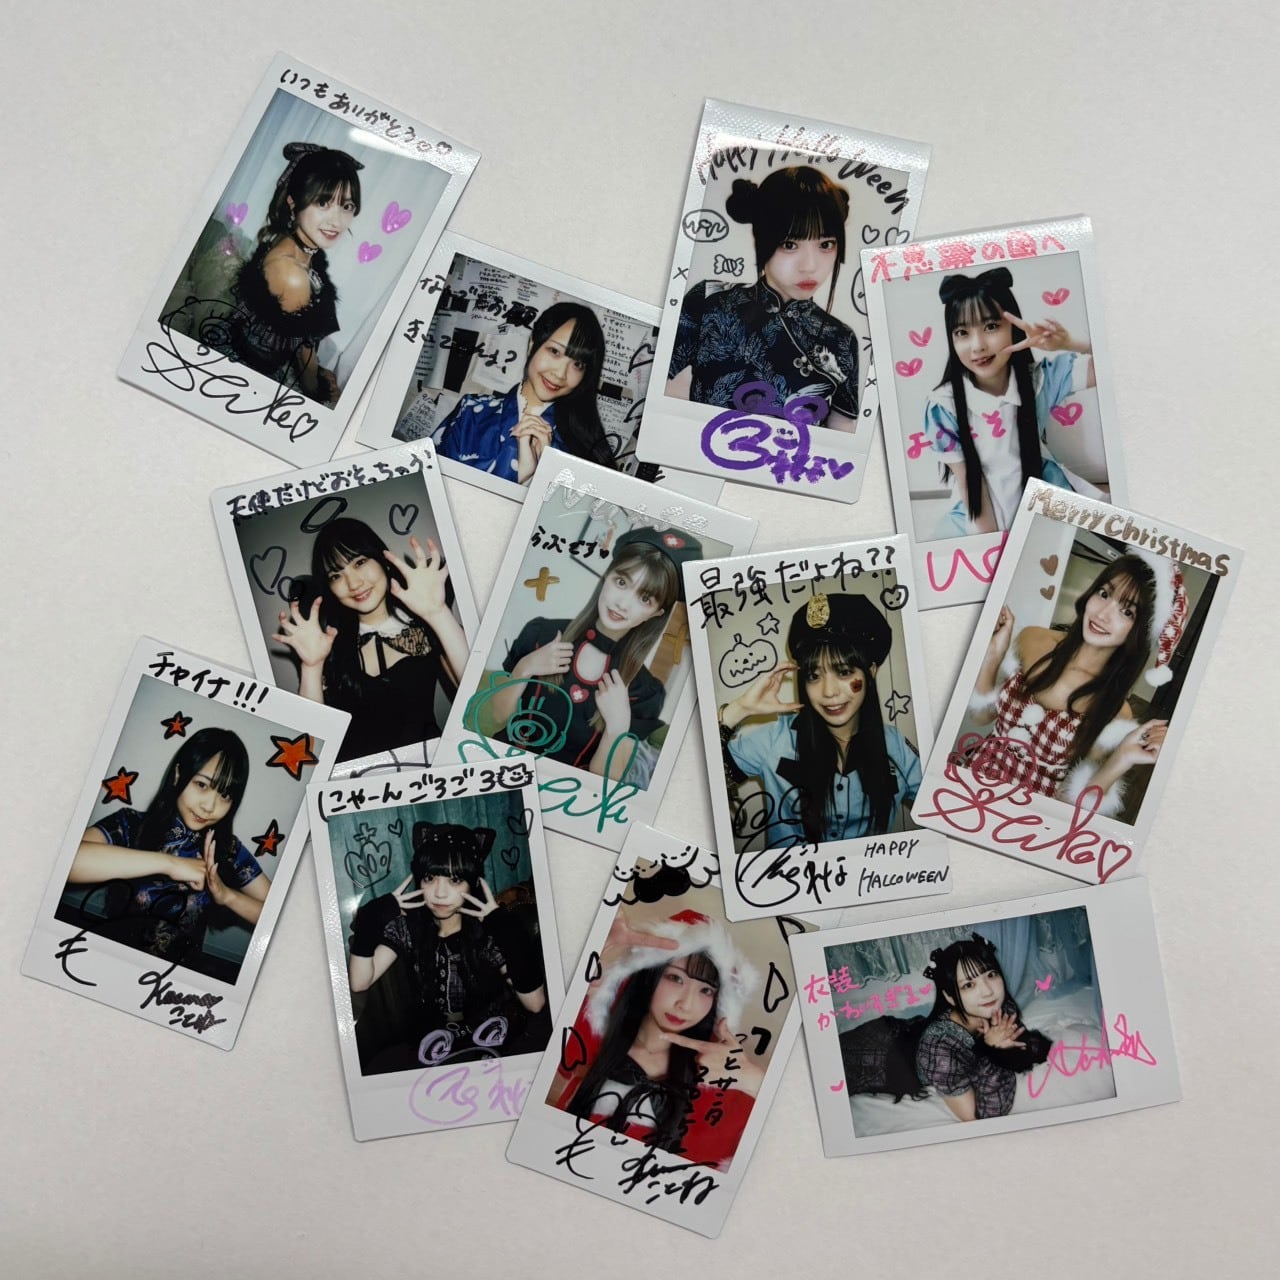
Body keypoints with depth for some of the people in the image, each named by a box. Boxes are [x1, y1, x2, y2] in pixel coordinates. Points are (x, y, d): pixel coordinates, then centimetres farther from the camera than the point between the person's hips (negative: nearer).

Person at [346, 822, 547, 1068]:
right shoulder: (406, 924, -6)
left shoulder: (489, 929, -16)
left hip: (491, 1043, -1)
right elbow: (359, 983, -14)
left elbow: (535, 1004, -24)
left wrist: (510, 934, -34)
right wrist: (370, 920, -25)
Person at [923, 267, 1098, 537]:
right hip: (982, 513, -2)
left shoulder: (1041, 377, -10)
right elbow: (968, 478, -12)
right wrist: (990, 541, -17)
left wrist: (1068, 343, -32)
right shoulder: (943, 406, -16)